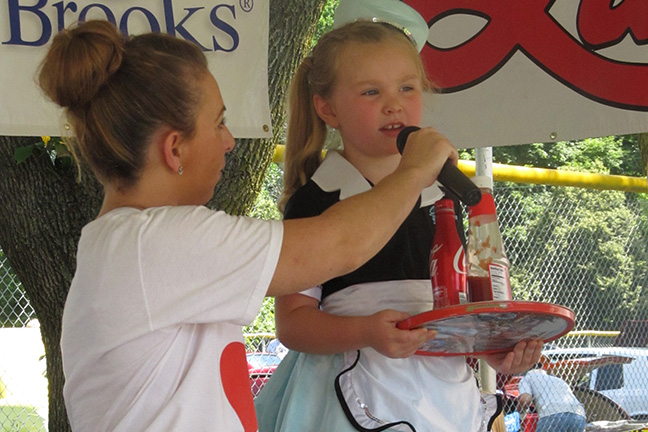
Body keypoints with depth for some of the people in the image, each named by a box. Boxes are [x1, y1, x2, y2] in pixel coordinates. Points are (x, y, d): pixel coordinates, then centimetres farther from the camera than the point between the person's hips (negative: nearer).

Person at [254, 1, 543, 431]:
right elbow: (292, 321, -10)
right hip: (354, 394, -4)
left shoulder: (442, 196, 9)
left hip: (442, 394, 5)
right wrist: (365, 332, -26)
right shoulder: (314, 202, -7)